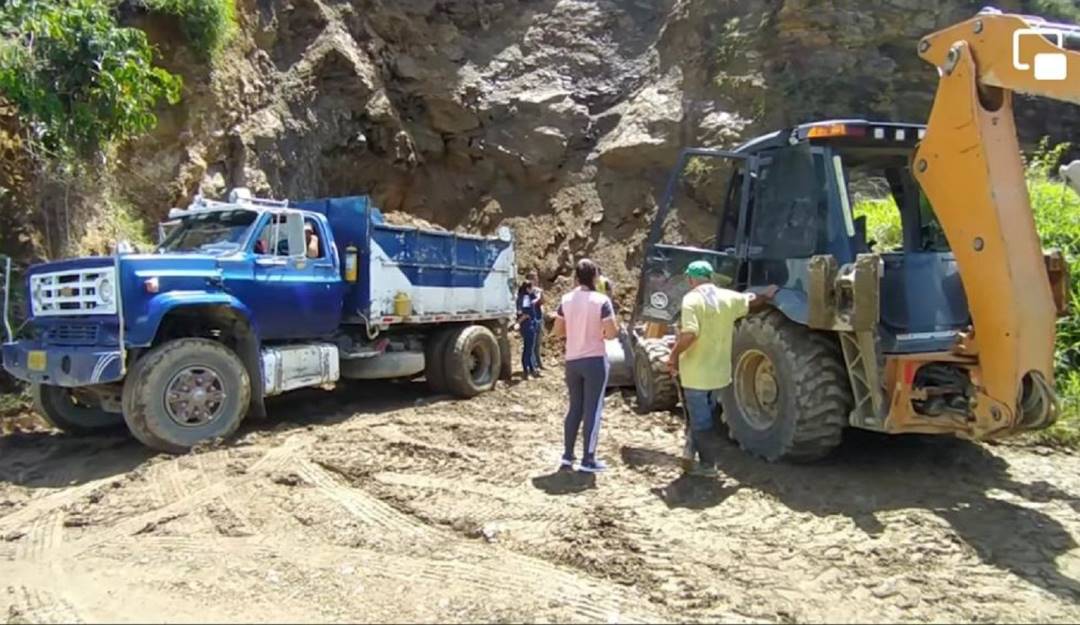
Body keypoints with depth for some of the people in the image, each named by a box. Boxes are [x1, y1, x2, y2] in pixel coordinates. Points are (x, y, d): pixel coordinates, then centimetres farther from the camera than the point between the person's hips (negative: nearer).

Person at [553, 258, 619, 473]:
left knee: (574, 407, 16)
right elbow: (612, 333, -15)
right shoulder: (601, 300, -13)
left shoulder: (566, 300, 1)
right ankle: (588, 460, 7)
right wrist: (601, 333, 5)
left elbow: (558, 331, 6)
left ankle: (567, 456, 20)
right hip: (595, 360, -5)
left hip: (572, 361, 5)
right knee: (593, 409, 3)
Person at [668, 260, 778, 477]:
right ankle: (705, 457, 33)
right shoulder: (728, 297, 3)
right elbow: (752, 302, 23)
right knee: (705, 416, 23)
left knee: (699, 419, 5)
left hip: (696, 373, -7)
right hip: (719, 371, 7)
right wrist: (766, 296, 44)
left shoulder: (692, 299, -17)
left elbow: (689, 334, -29)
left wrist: (674, 355, -15)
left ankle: (707, 463, 10)